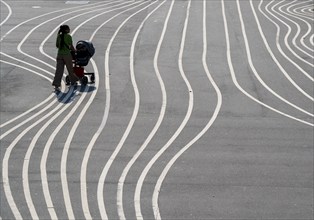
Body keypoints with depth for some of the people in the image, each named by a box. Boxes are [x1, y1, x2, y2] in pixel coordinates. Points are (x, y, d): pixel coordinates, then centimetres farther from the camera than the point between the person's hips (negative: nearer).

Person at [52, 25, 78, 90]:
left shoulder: (59, 36, 4)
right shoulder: (68, 36, -10)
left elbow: (57, 46, 12)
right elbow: (71, 47, -6)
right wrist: (74, 50, 14)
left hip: (60, 54, 4)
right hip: (67, 54, -4)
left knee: (59, 70, 1)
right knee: (70, 69, 15)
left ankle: (56, 84, -8)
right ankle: (73, 81, 34)